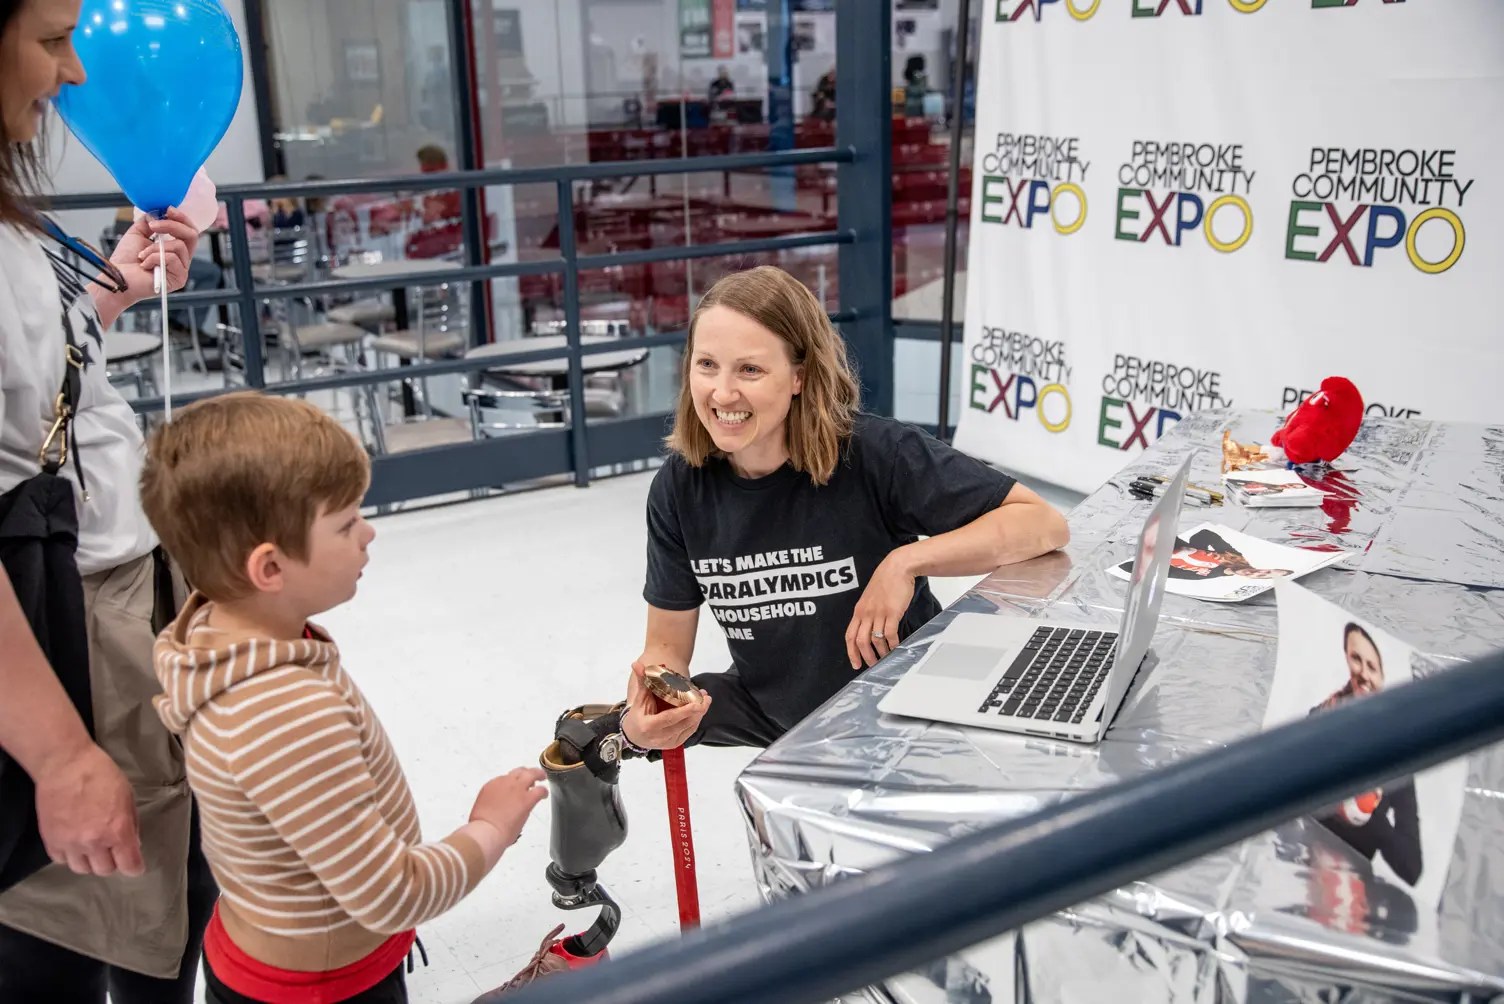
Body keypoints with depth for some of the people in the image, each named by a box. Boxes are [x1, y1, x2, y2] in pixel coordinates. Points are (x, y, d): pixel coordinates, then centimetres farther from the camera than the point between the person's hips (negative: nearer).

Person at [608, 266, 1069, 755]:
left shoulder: (875, 453, -26)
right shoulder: (680, 487, -14)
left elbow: (1046, 524, -24)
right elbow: (668, 644, -7)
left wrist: (906, 562, -35)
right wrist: (641, 726, -29)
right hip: (767, 709, 4)